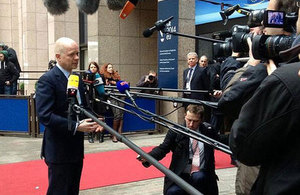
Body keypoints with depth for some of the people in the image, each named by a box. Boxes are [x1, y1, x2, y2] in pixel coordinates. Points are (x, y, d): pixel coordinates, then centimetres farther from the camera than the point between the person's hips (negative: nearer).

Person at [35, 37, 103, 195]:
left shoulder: (77, 79, 11)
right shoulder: (47, 80, -14)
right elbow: (45, 116, -22)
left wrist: (92, 122, -2)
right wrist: (76, 127, -26)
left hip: (76, 148, 8)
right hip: (59, 150, -8)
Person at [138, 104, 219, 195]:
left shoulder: (208, 131, 6)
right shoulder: (176, 131, 1)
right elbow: (163, 148, -8)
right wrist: (147, 157, -25)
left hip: (202, 175, 1)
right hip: (181, 175, 0)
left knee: (198, 177, -34)